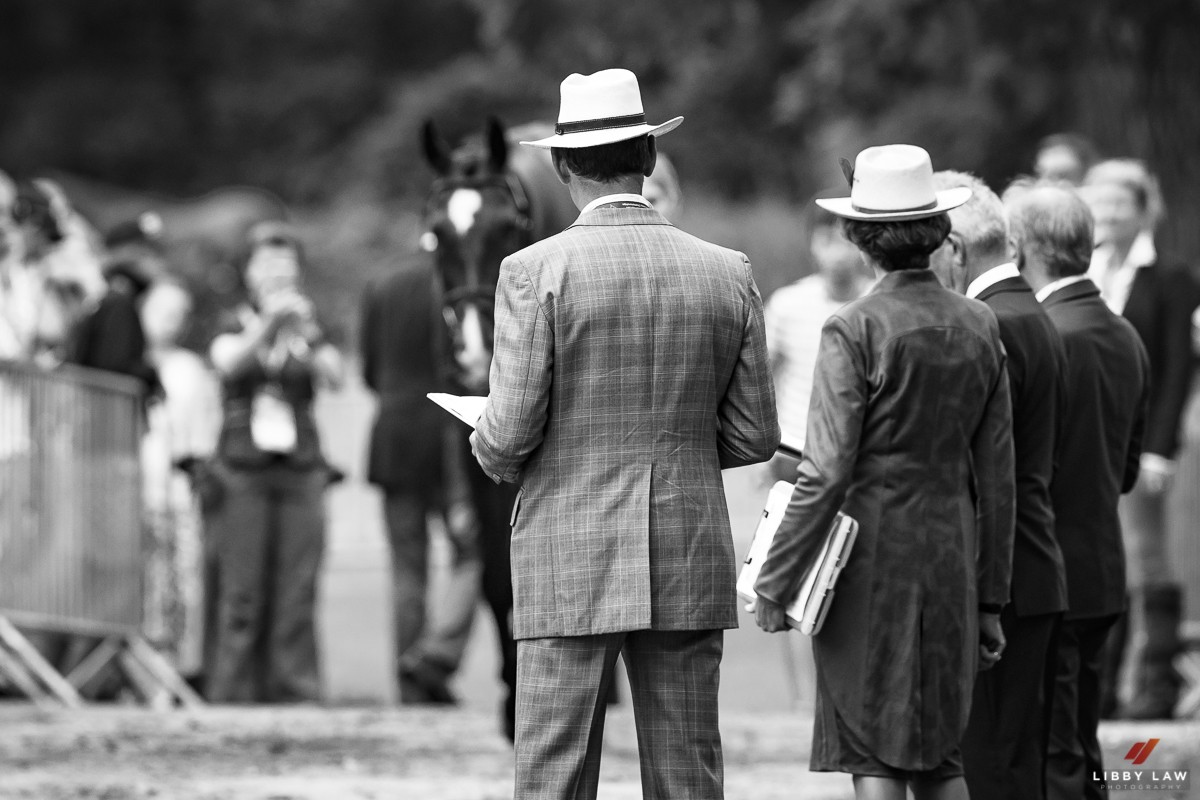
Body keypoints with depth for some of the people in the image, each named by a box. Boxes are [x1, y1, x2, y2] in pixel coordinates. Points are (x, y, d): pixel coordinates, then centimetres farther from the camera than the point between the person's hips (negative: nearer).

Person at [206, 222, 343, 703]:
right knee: (242, 595, -6)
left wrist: (306, 333, -22)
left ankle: (295, 690, -4)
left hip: (299, 469, 1)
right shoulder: (233, 329, 10)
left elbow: (334, 378, -5)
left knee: (296, 592, -5)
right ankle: (233, 694, -4)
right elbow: (230, 362, -12)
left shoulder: (310, 333, 14)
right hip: (243, 468, -1)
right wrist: (269, 324, -26)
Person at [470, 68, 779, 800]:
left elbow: (509, 436, -10)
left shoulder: (535, 272, -8)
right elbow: (753, 437, 6)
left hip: (570, 567, -3)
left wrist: (493, 453, 13)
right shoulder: (729, 274, 3)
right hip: (690, 569, 3)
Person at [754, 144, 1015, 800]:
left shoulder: (855, 330, -12)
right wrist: (990, 598, 15)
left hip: (870, 554, -5)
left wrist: (774, 584, -8)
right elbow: (996, 476, 8)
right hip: (951, 556, 5)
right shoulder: (978, 327, 4)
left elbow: (826, 472, -15)